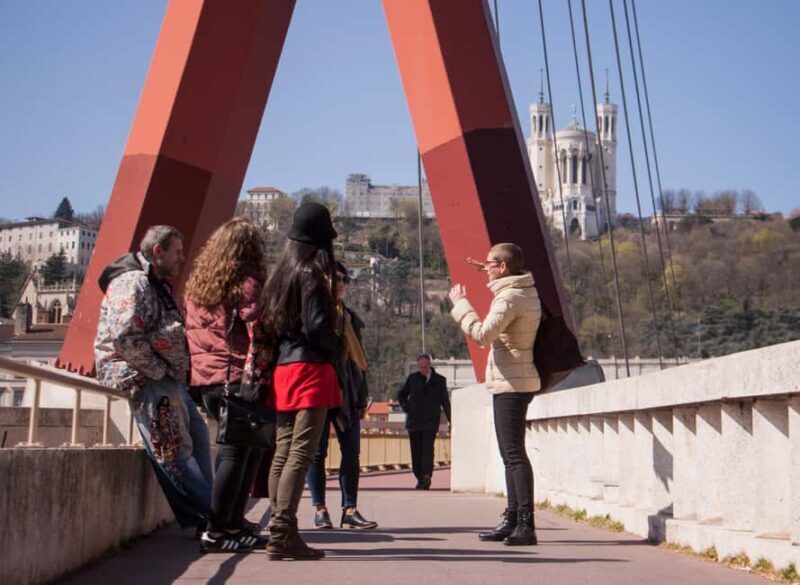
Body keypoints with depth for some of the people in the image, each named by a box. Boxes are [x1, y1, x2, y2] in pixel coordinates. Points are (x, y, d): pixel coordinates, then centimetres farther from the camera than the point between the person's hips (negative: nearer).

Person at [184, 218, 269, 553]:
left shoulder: (196, 286, 13)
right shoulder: (246, 286, -8)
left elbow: (190, 335, 16)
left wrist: (195, 371, 20)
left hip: (203, 380, 8)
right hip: (236, 378, -8)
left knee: (250, 446, 18)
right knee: (236, 453, -3)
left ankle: (233, 522, 22)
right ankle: (216, 532, -3)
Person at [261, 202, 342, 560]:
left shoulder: (280, 276, 15)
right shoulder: (311, 276, -9)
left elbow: (269, 323, 14)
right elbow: (316, 327, -17)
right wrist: (337, 349, 0)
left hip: (282, 369, 8)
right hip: (311, 369, -8)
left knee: (283, 453, 9)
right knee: (301, 453, -9)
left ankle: (278, 532, 12)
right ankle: (283, 534, -12)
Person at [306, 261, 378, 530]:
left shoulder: (350, 317, 19)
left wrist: (362, 396, 15)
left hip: (347, 392, 6)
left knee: (351, 451, 1)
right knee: (318, 450, -1)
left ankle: (350, 509, 4)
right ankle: (320, 509, 5)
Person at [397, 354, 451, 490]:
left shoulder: (439, 380, 5)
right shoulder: (413, 378, 11)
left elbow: (445, 401, 10)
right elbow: (401, 395, 22)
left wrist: (450, 421, 6)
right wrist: (406, 407, 4)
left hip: (431, 421, -3)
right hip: (414, 421, 3)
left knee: (428, 449, -15)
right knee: (416, 451, 3)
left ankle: (427, 478, -22)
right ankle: (420, 479, 10)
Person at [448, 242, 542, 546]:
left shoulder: (510, 298, -17)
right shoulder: (528, 290, 13)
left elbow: (483, 334, -26)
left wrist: (461, 304, -13)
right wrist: (491, 276, 28)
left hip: (511, 383, -10)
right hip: (515, 381, 10)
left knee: (514, 453, -13)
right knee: (511, 454, 14)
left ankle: (526, 524, -15)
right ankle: (512, 520, 19)